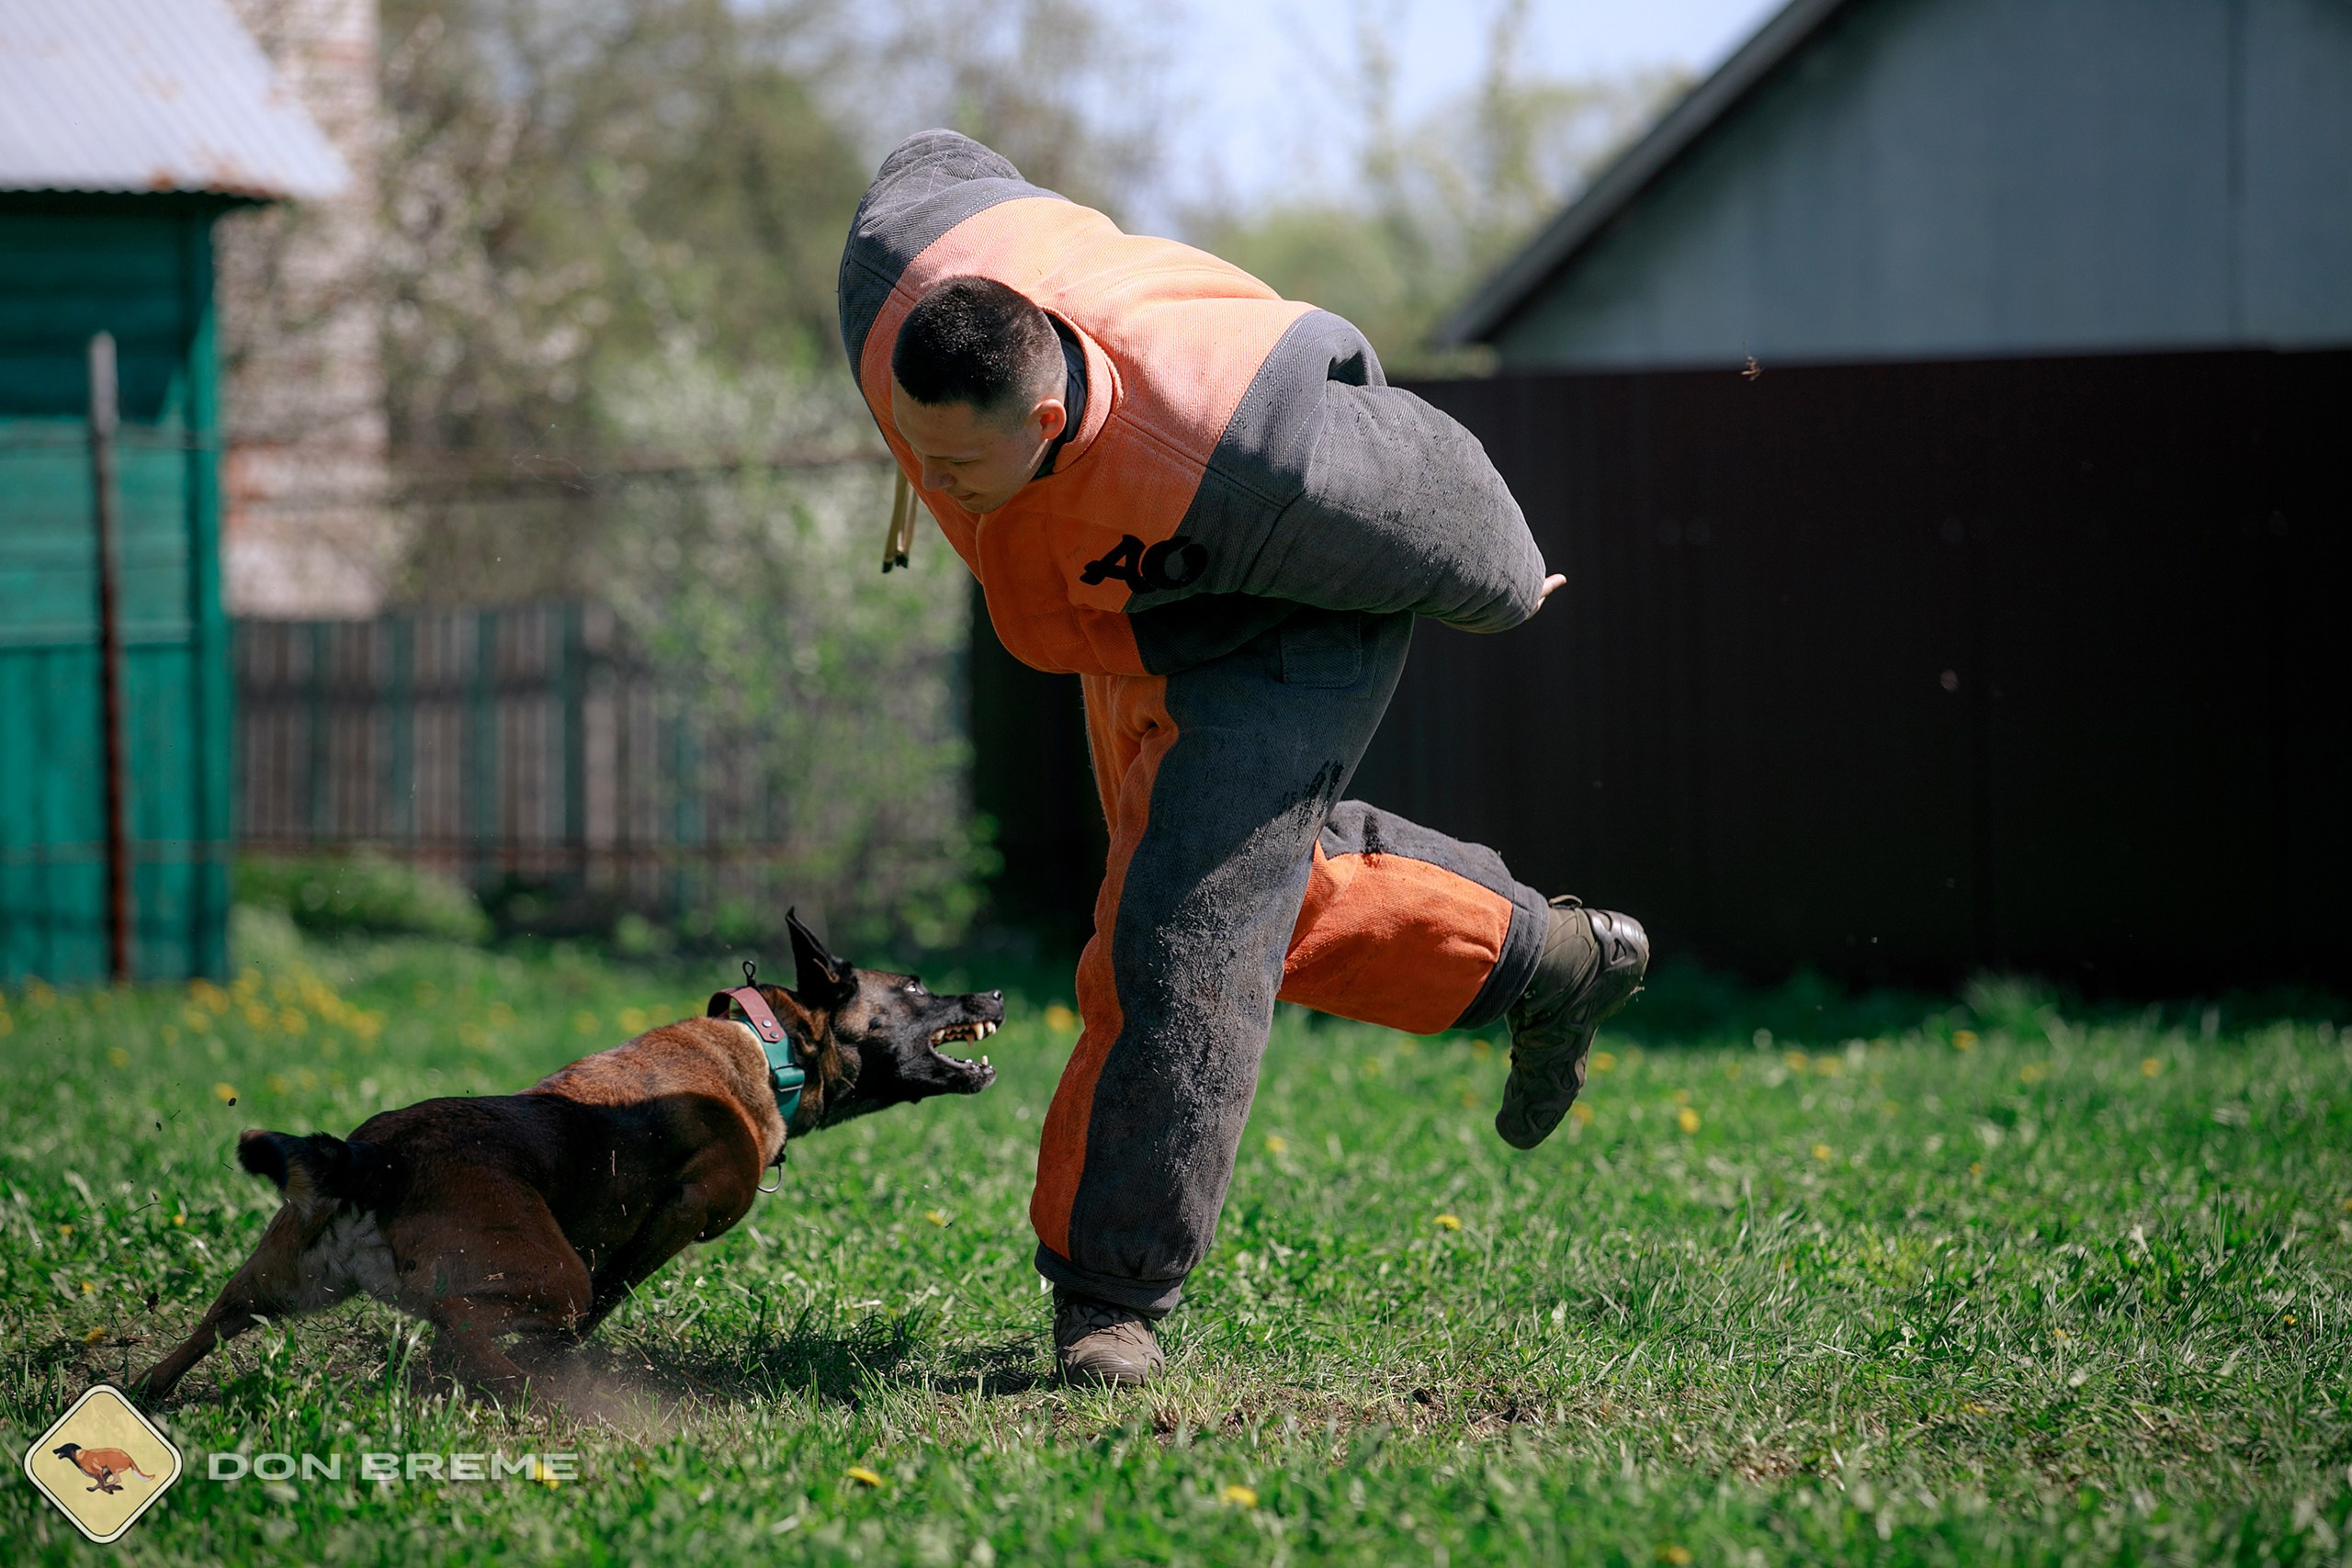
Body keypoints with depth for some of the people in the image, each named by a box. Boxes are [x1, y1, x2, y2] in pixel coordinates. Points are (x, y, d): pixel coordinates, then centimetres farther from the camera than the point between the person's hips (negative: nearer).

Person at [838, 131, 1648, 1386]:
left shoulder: (1222, 462, -46)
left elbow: (1420, 482, -26)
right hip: (1140, 632, 8)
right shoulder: (895, 290, -30)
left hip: (1283, 631, -8)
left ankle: (1114, 1288, -6)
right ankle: (1544, 960, 41)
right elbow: (942, 170, -4)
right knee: (1257, 891, 23)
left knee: (1180, 938, -14)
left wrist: (1503, 595, -4)